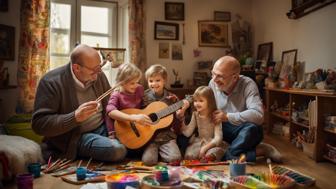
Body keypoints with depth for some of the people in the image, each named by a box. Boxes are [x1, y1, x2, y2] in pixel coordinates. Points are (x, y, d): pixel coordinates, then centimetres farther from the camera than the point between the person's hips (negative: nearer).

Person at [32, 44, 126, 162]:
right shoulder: (51, 82, -17)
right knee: (117, 151, -28)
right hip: (75, 137, -6)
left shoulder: (98, 75, -1)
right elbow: (39, 124, -20)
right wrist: (75, 117, -32)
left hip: (103, 128, 6)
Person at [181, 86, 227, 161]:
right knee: (189, 155, -24)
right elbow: (187, 133, -2)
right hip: (199, 143, 3)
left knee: (209, 155, -33)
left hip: (213, 144, -3)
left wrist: (205, 147, -25)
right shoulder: (195, 115, 4)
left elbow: (218, 138, -15)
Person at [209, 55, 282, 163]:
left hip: (247, 130, -7)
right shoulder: (213, 83, -5)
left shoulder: (248, 85, -21)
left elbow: (258, 115, -35)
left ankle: (262, 150, -7)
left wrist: (227, 117, -32)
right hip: (224, 129, 7)